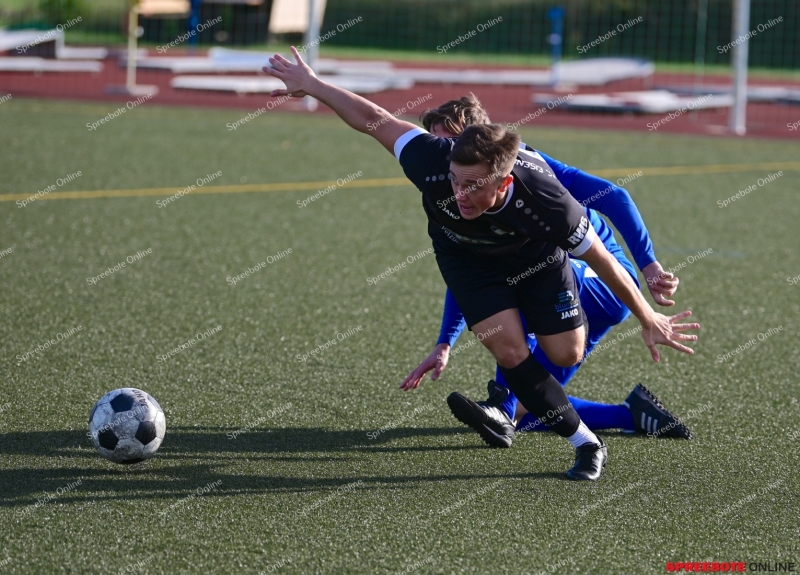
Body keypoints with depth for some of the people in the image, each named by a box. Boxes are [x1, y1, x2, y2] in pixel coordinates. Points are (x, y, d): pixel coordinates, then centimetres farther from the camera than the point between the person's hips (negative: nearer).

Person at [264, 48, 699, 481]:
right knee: (510, 352, -14)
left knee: (565, 353, -4)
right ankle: (587, 444, 4)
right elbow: (372, 119, -27)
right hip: (466, 256, 1)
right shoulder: (435, 165, -43)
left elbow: (602, 260, -27)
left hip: (534, 253, 0)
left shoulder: (546, 204, -44)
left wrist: (648, 320, -15)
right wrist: (310, 84, -18)